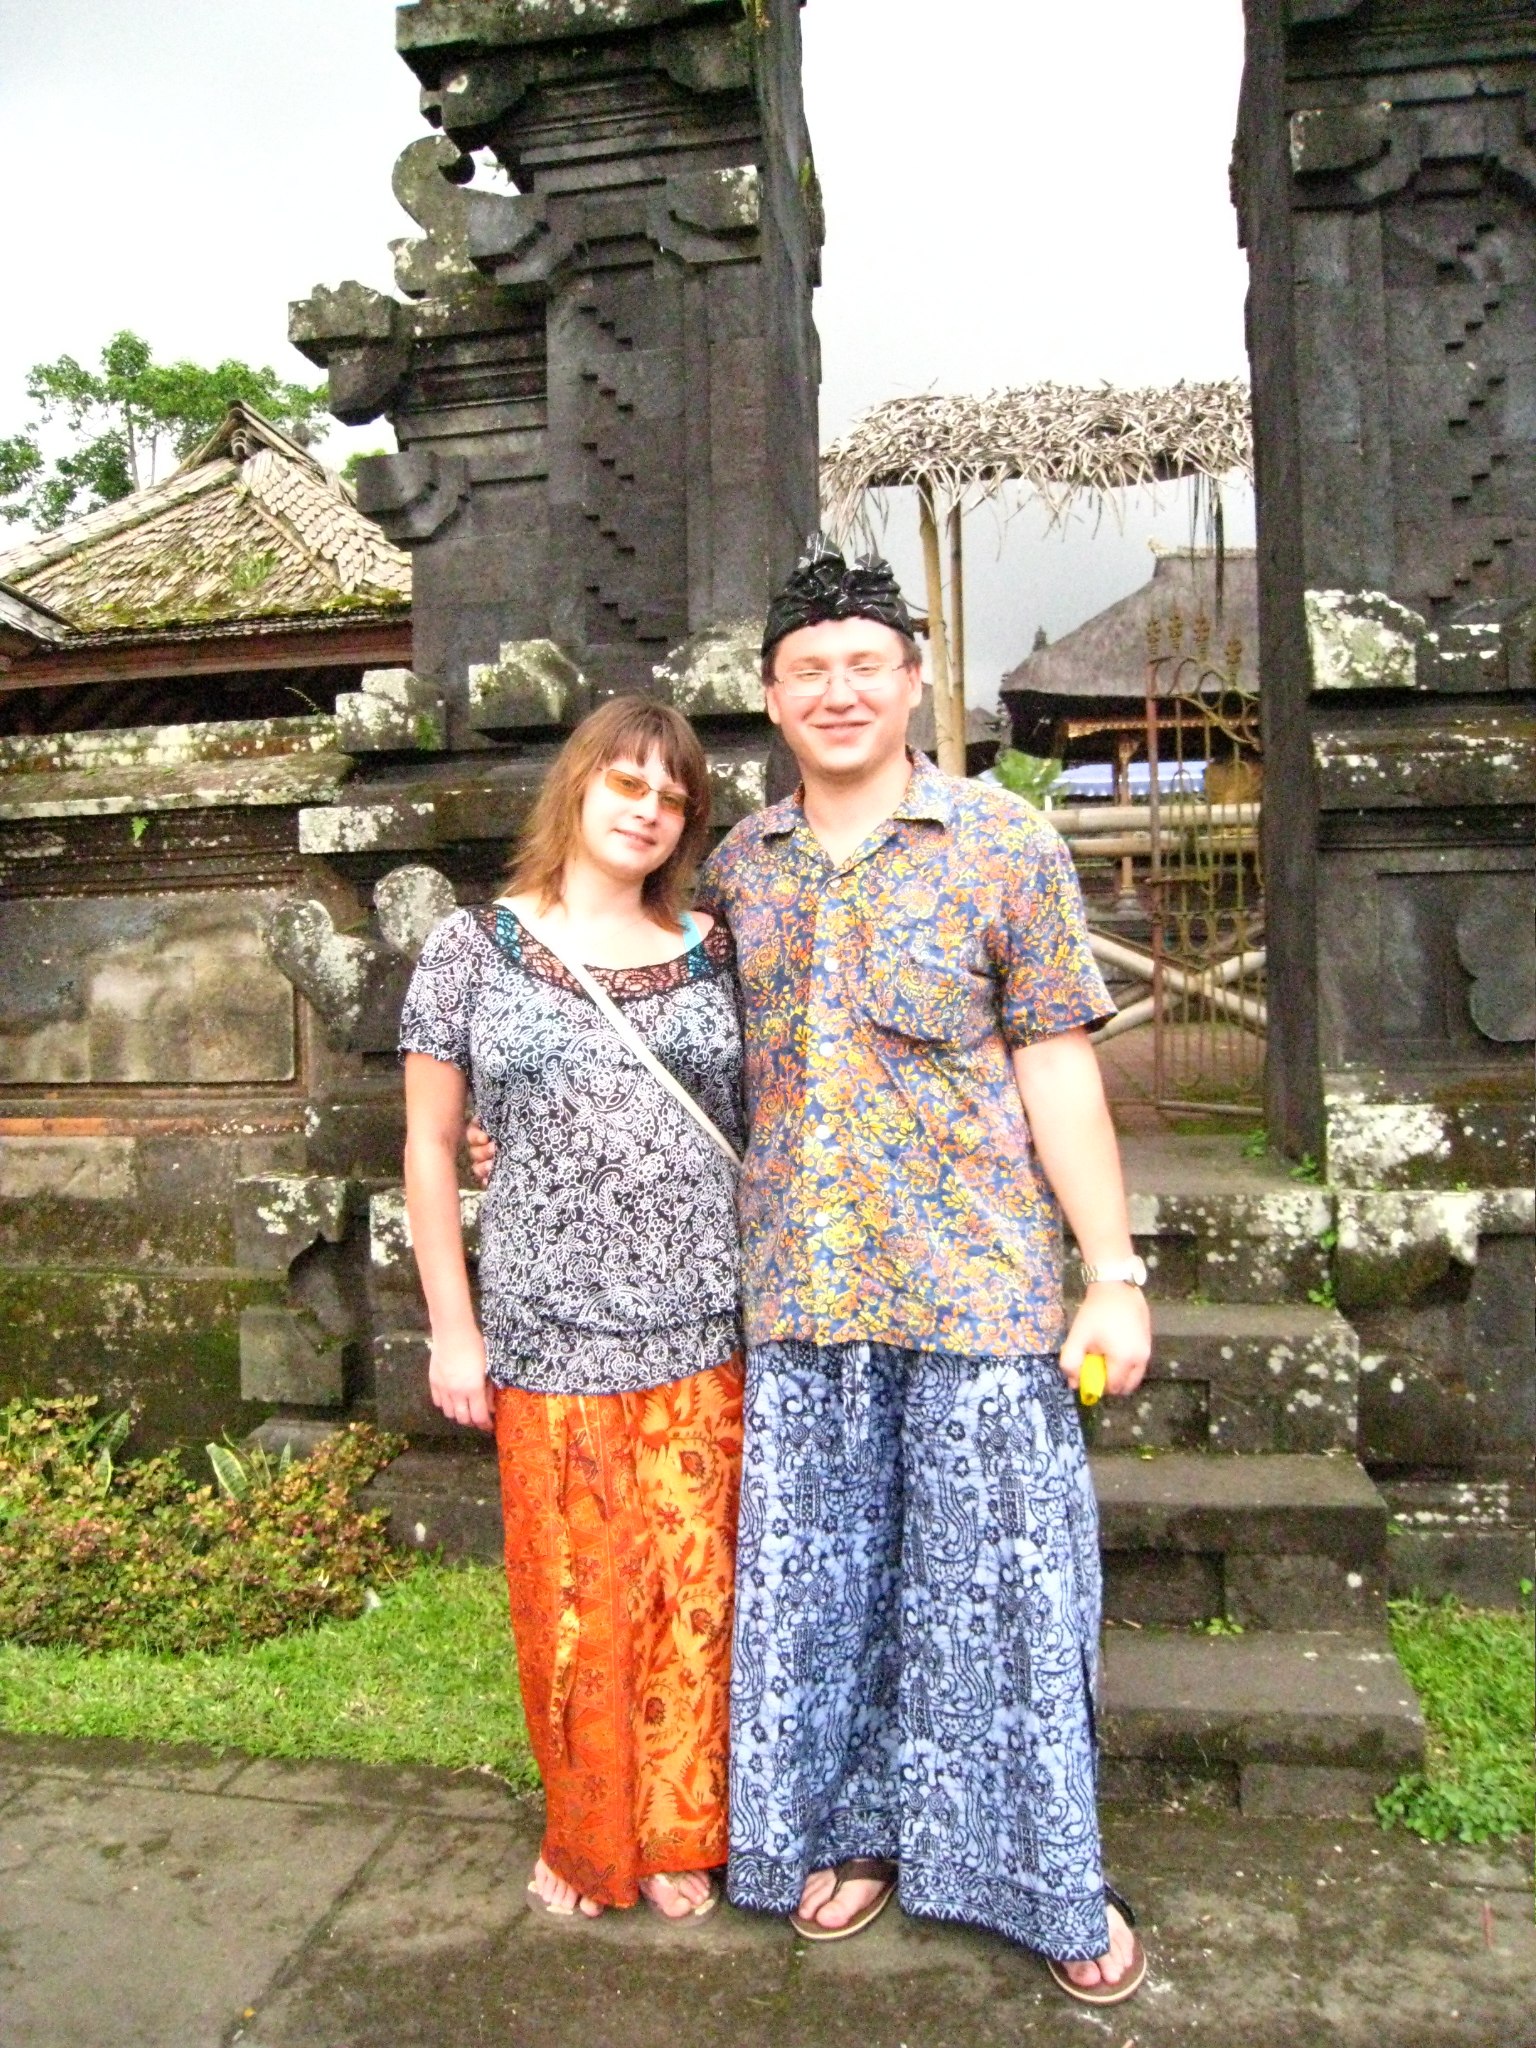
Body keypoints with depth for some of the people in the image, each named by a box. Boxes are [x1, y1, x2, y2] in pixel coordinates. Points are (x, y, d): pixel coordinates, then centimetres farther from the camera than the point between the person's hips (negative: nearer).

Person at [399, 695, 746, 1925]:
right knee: (575, 1603, 8)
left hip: (704, 1333, 2)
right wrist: (453, 1328, -1)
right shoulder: (474, 949, 2)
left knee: (694, 1591, 9)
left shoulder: (710, 955, 7)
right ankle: (588, 1838, 33)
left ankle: (678, 1837, 31)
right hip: (547, 1338, -1)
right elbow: (431, 1146, 3)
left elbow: (763, 1132, 12)